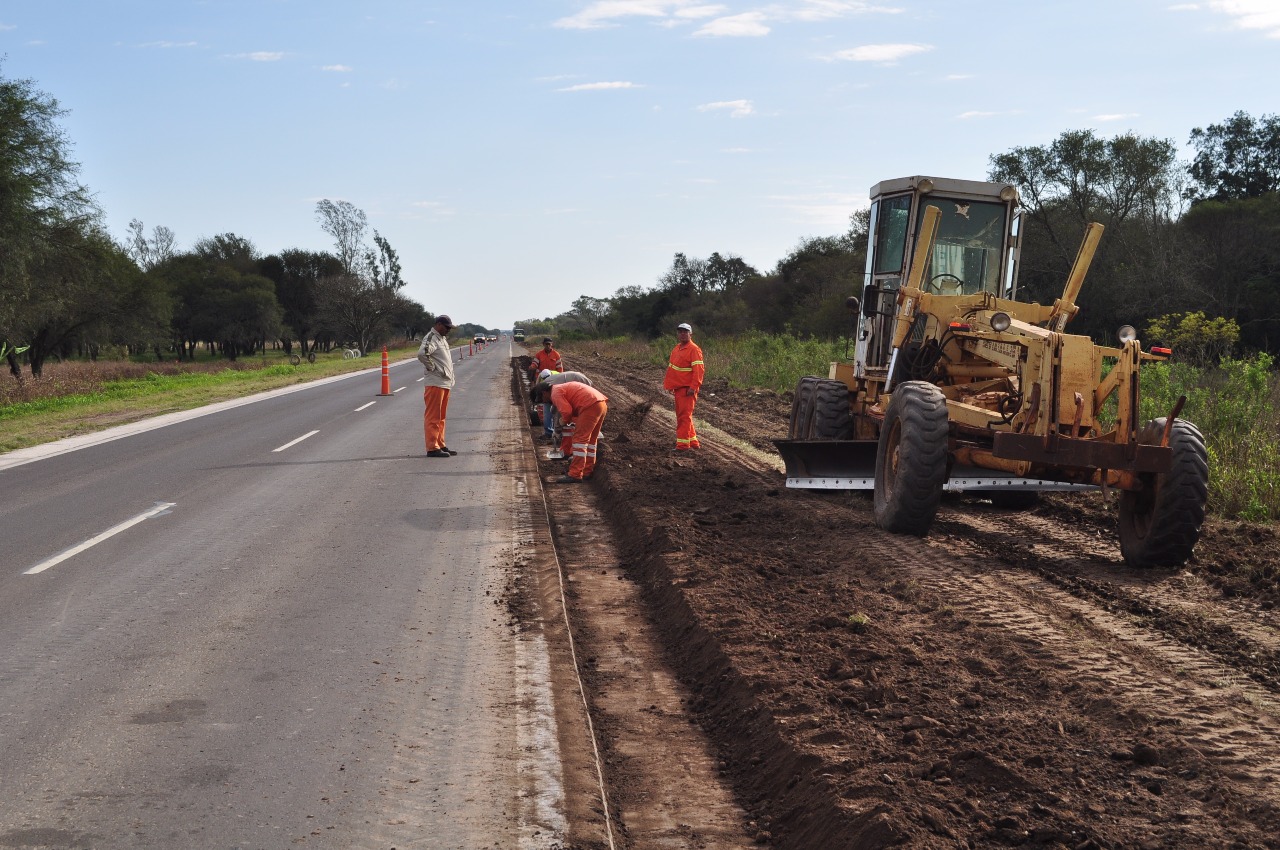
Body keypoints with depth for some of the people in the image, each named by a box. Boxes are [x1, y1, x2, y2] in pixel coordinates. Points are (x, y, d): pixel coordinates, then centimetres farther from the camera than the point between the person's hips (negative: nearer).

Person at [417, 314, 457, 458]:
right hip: (435, 383, -10)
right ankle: (432, 448, -6)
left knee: (441, 417, 15)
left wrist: (450, 377, 20)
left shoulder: (442, 339, 19)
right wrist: (433, 368, -19)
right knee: (433, 417, -7)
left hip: (445, 383, 10)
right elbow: (422, 354, -30)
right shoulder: (431, 338, -12)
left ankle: (440, 445, 21)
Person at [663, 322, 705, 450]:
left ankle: (683, 444, -10)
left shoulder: (694, 349, -12)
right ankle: (693, 441, 24)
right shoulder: (677, 348, 15)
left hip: (687, 389, -9)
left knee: (685, 416, -10)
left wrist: (693, 387, -24)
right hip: (678, 387, 10)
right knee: (681, 415, 15)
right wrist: (669, 384, 17)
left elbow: (698, 370, -19)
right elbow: (671, 367, 21)